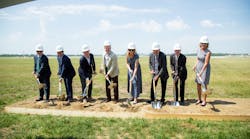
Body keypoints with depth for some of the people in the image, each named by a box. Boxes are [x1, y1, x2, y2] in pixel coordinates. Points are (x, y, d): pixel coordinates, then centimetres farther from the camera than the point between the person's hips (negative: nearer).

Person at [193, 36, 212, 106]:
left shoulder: (208, 52, -18)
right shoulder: (198, 50, 3)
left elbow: (206, 63, -23)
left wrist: (201, 72, -28)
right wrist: (195, 66, 0)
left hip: (205, 69, -6)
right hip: (199, 68, 6)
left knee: (204, 84, -2)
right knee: (198, 85, 9)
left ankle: (204, 100, 10)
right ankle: (199, 99, 22)